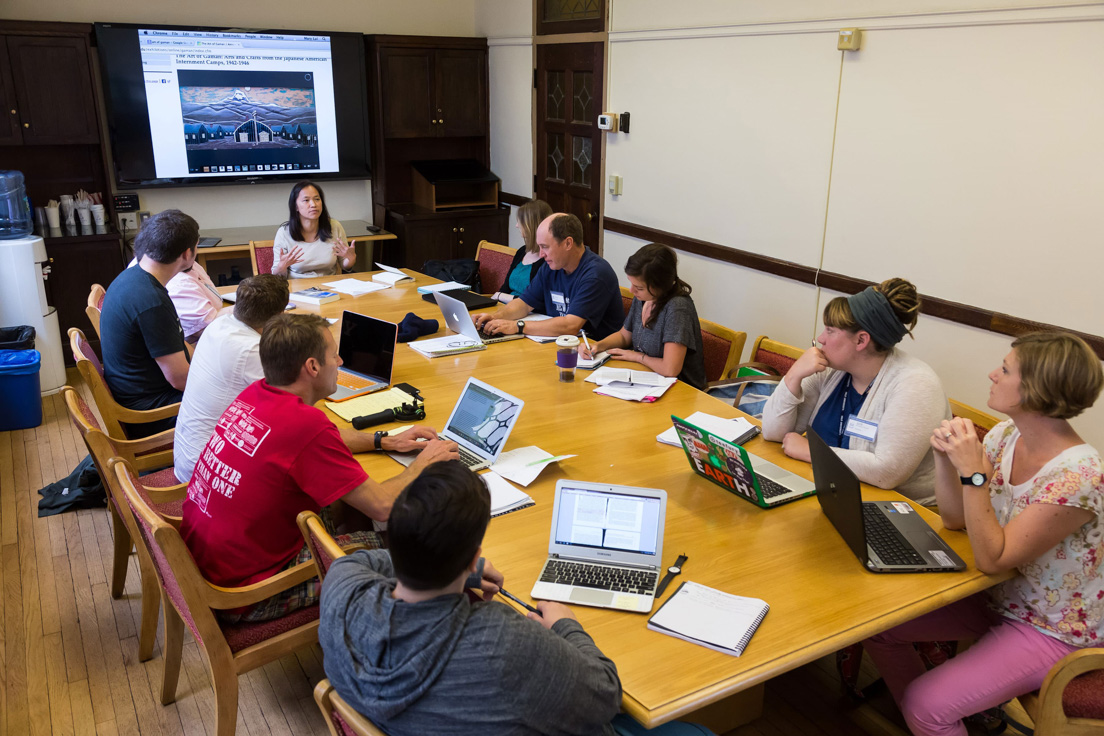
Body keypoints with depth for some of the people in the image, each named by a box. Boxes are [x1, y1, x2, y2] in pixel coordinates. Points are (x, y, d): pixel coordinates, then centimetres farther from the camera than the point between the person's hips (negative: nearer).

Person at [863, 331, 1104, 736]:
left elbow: (993, 559, -26)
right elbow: (954, 519, 0)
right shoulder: (1005, 436, -6)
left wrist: (972, 472, -33)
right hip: (997, 598, 7)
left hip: (1052, 632, -7)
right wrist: (945, 457, -17)